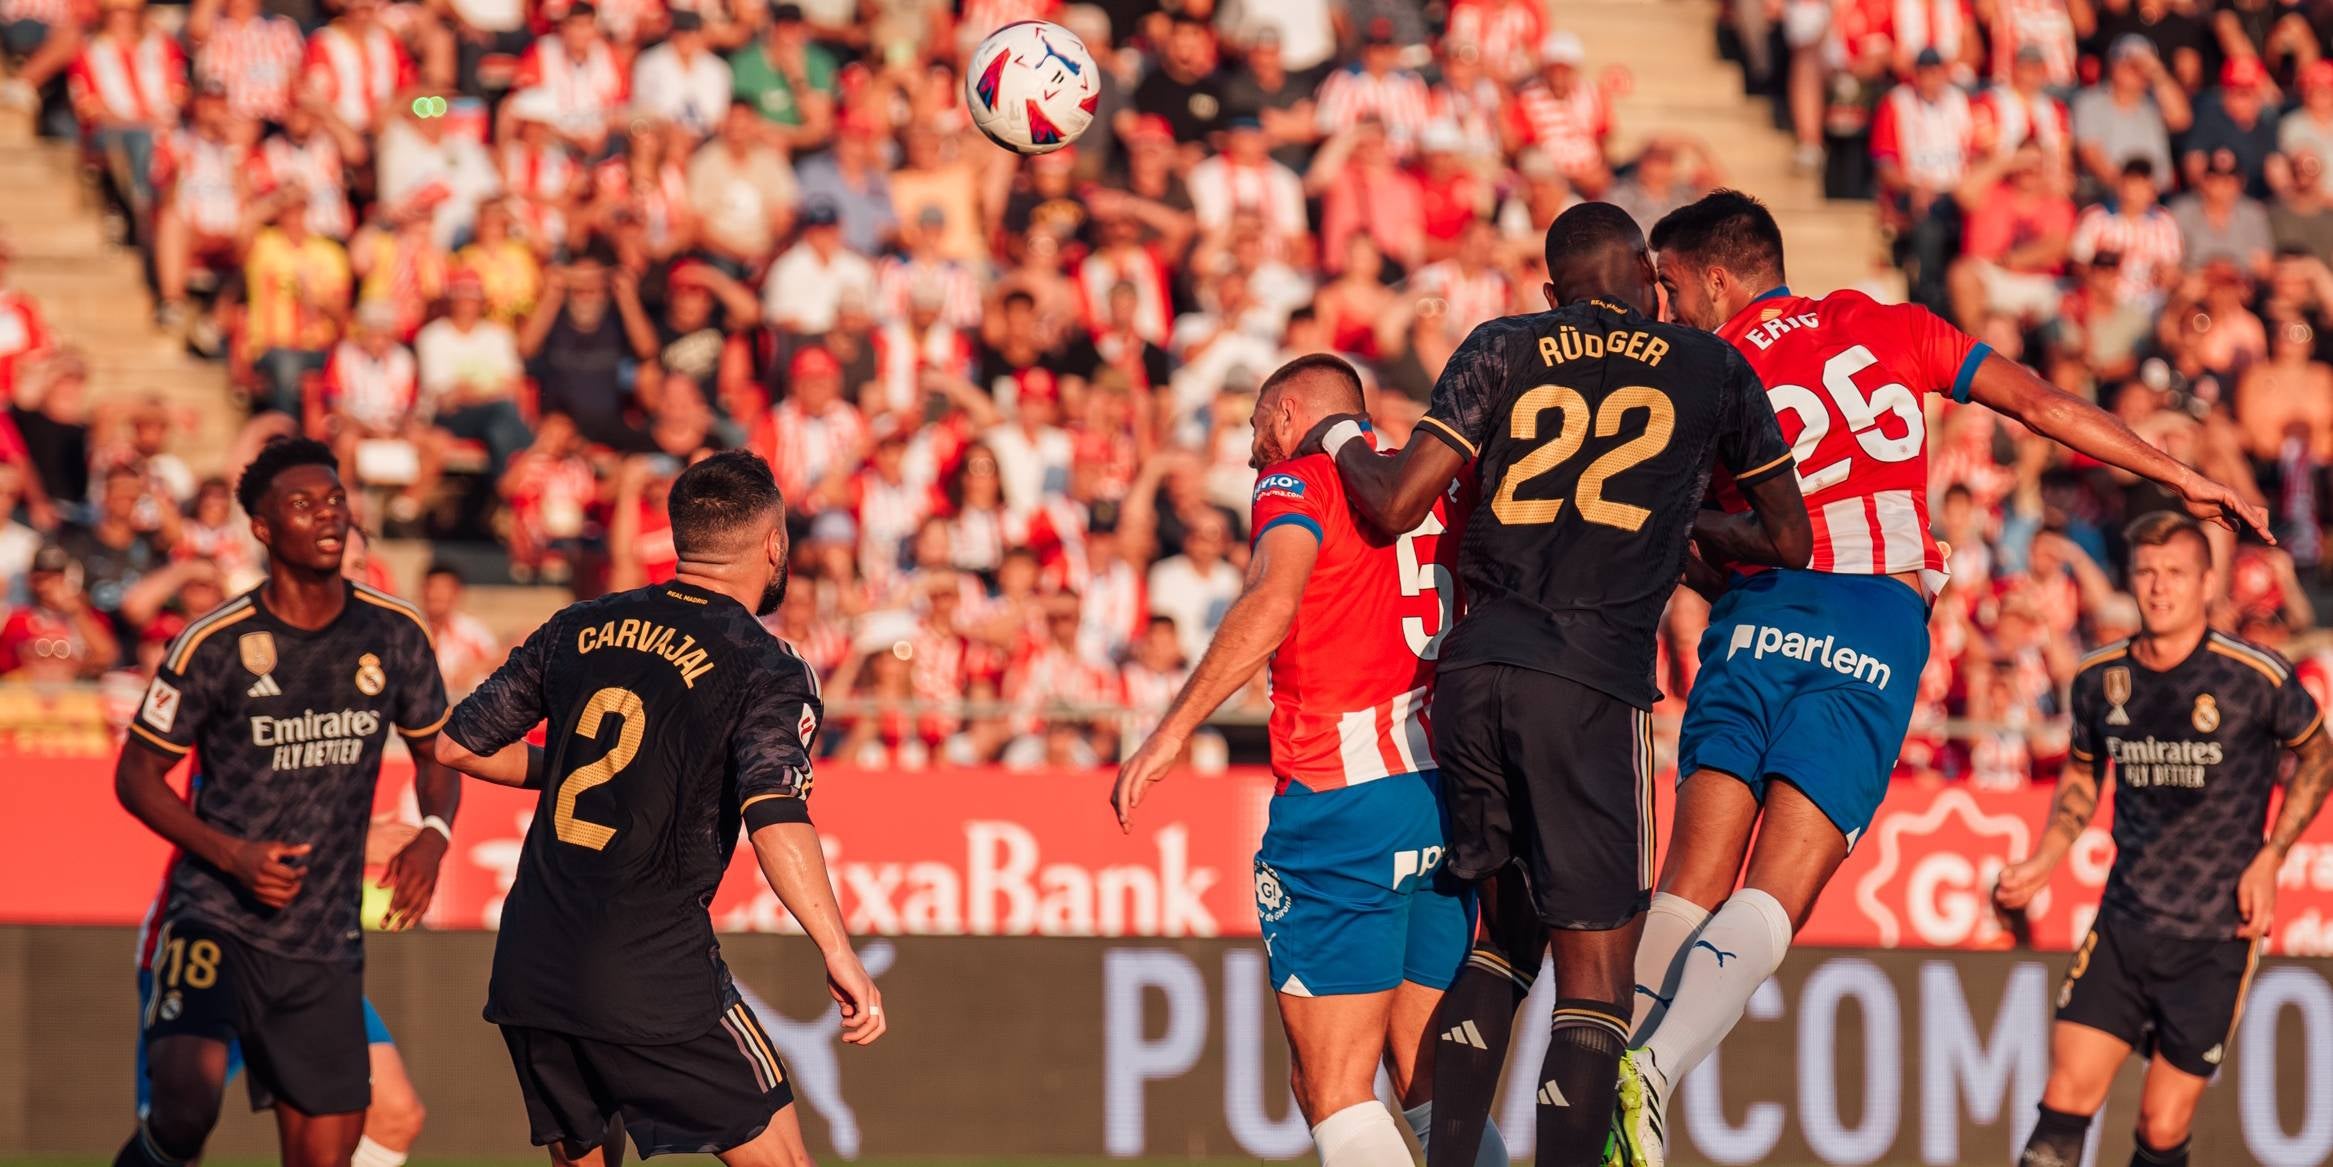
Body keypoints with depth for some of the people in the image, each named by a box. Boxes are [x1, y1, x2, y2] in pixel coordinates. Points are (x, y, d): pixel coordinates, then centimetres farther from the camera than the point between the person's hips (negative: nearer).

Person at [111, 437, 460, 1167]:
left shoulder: (393, 634, 3)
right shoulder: (215, 643, -7)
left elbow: (434, 751, 18)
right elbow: (137, 774, 0)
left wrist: (434, 833, -4)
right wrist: (231, 855, -15)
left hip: (326, 940, 4)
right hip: (215, 915, -4)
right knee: (187, 1097, -29)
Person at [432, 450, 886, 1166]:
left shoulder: (578, 628, 11)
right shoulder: (768, 671, -5)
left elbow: (457, 745, 17)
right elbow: (776, 817, -20)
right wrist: (838, 953, -22)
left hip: (528, 971, 6)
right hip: (653, 983, -6)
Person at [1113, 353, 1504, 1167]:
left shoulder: (1298, 481, 1)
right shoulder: (1432, 492, 20)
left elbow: (1273, 600, -19)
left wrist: (1172, 732, -21)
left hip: (1343, 795, -6)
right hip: (1448, 794, 7)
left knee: (1335, 1095, -7)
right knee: (1434, 1089, 11)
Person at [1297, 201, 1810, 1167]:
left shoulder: (1502, 350, 11)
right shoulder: (1713, 371, 11)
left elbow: (1395, 505, 3)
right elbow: (1791, 543, 19)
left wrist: (1341, 439, 23)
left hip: (1474, 668, 3)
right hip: (1589, 687, -3)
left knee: (1505, 931, 20)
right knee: (1593, 985, -2)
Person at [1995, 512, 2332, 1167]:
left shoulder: (2257, 677, -10)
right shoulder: (2100, 678, 2)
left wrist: (2269, 860, -2)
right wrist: (2044, 860, 6)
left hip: (2216, 937, -3)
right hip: (2122, 927, 3)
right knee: (2064, 1108, -8)